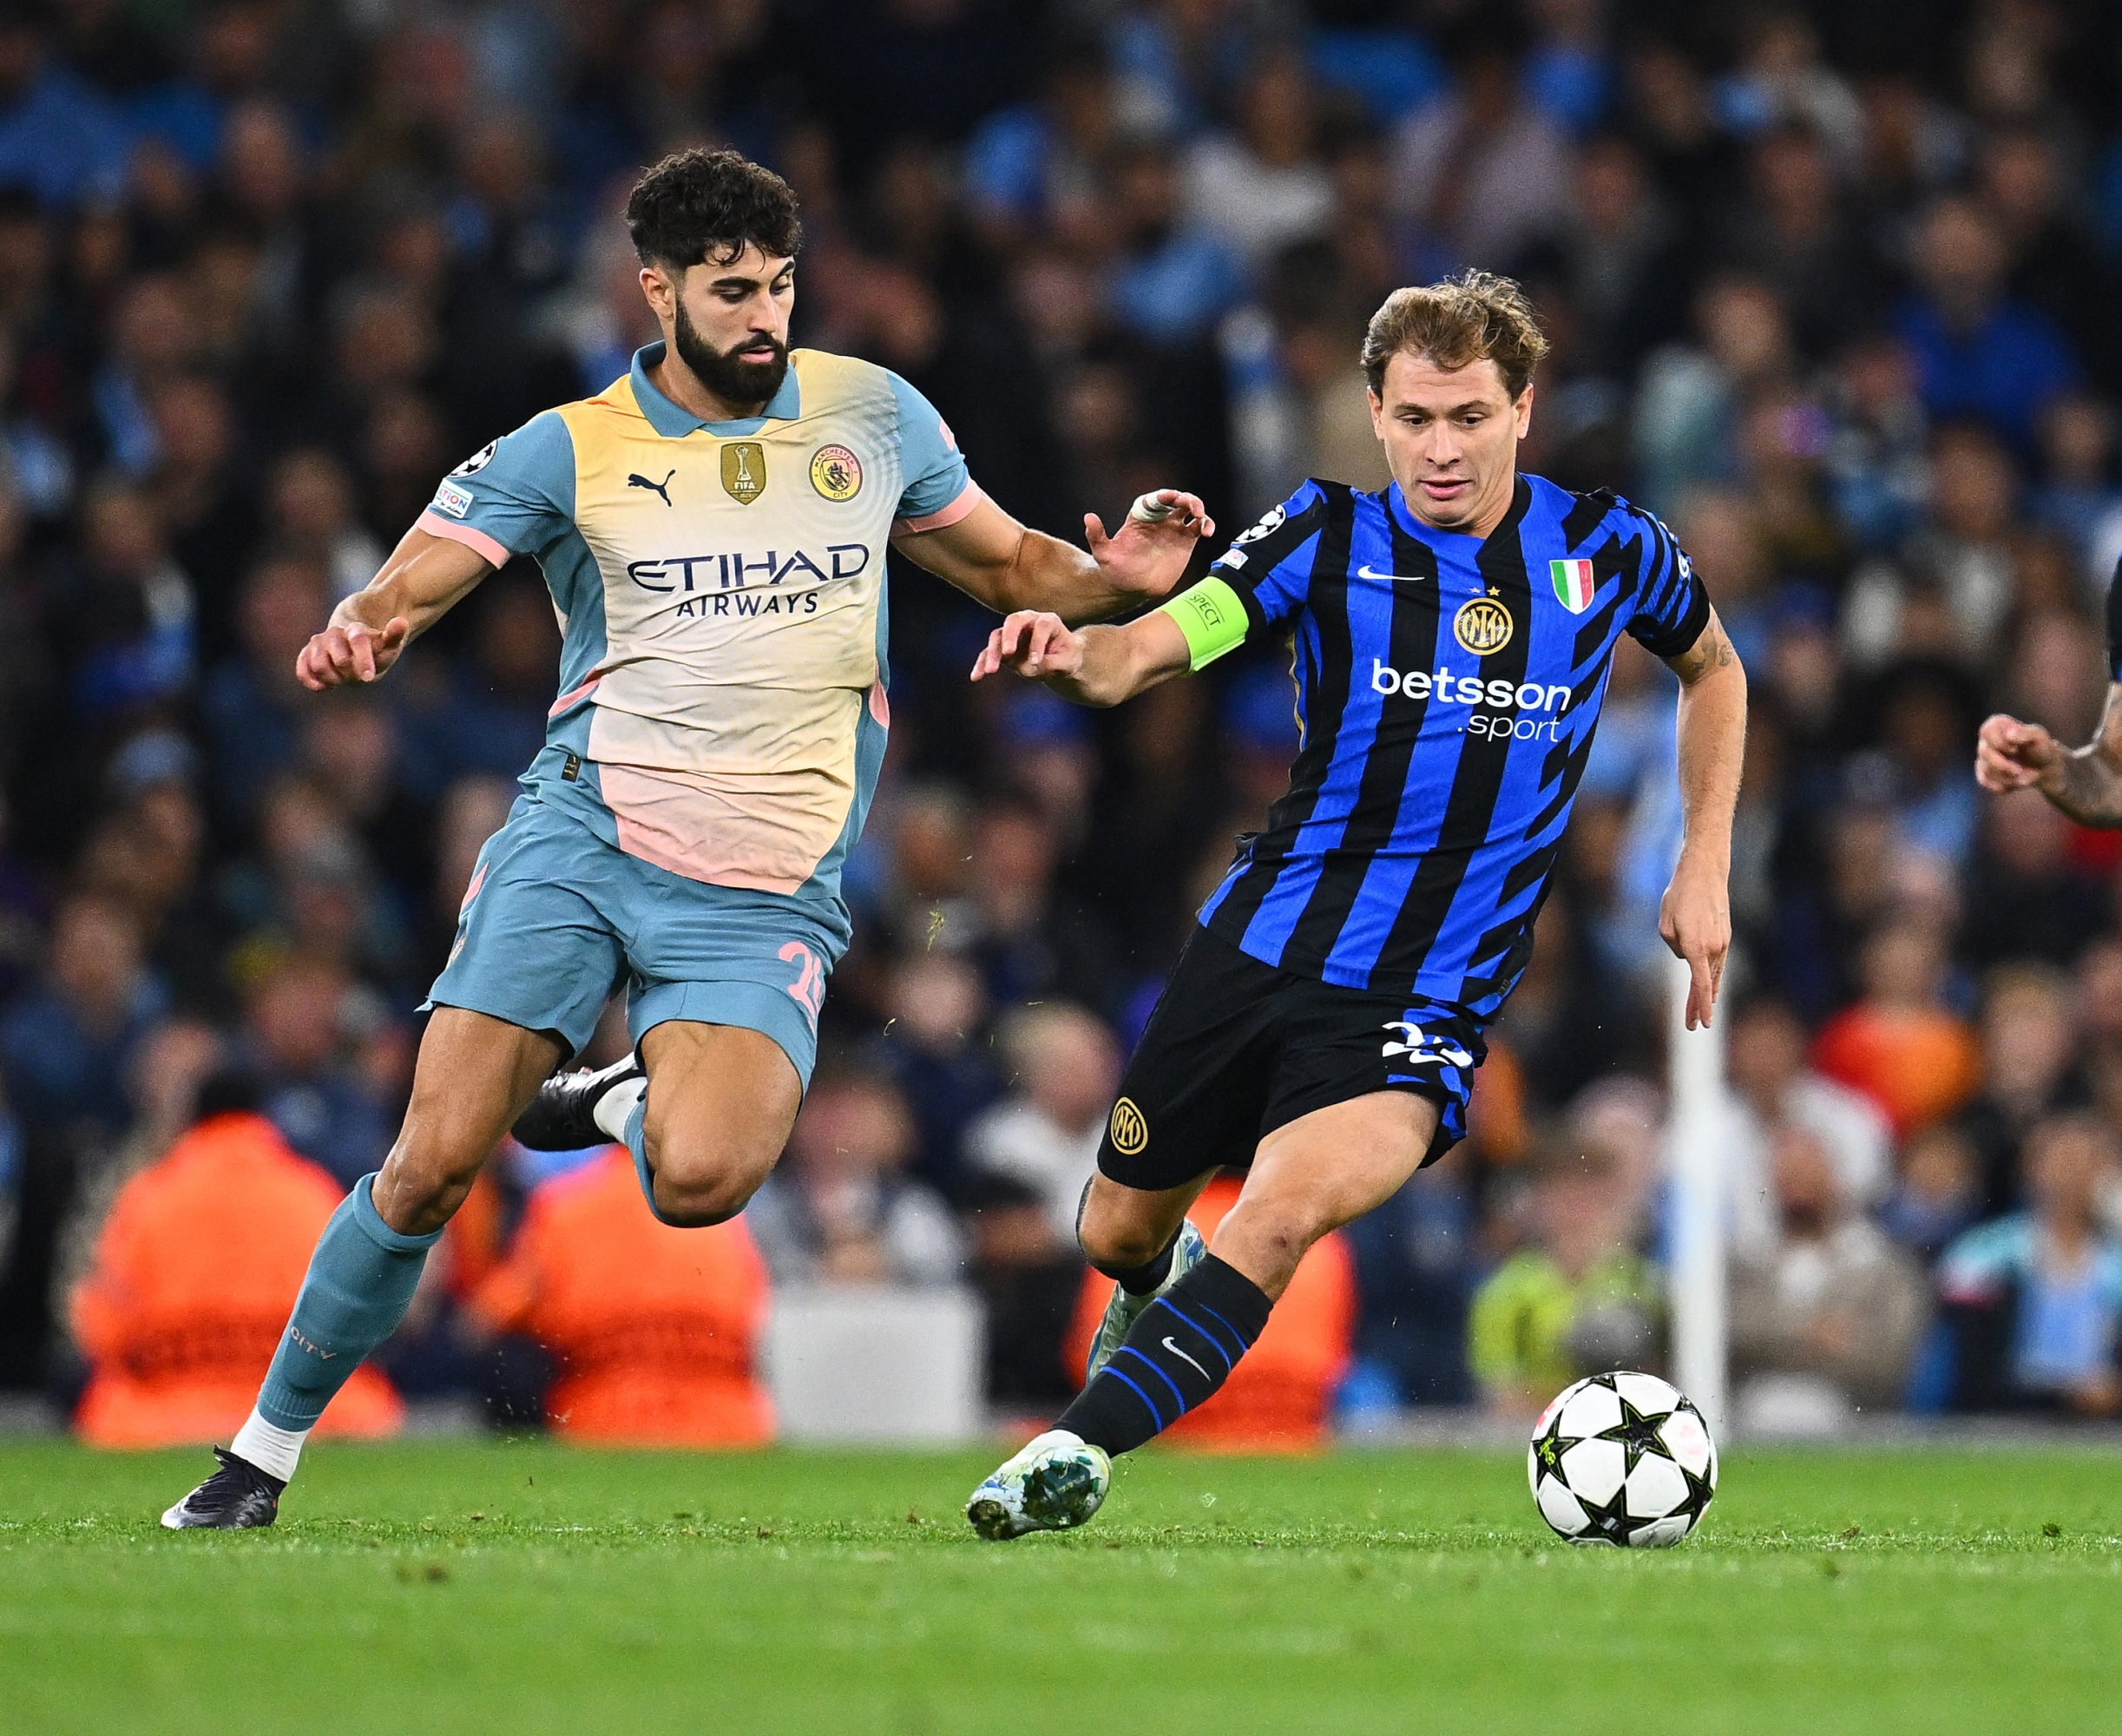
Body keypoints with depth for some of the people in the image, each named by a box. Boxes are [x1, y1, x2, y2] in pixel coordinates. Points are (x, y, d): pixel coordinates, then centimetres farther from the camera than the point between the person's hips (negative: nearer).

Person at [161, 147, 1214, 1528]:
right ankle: (268, 1448, 6)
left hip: (768, 890, 1)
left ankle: (619, 1106, 10)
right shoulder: (567, 450, 3)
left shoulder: (874, 414, 9)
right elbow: (408, 585, -5)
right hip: (582, 835, -1)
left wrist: (1114, 579, -1)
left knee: (701, 1181, -25)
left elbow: (1006, 564, 20)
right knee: (434, 1165, -11)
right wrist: (356, 633, -29)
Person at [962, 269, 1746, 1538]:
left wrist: (1706, 869, 11)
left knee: (1291, 1205, -29)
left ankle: (1080, 1447, -26)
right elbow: (1157, 648, -19)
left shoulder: (1606, 548, -1)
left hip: (1430, 1002, -2)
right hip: (1260, 948, 2)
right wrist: (1071, 653, -43)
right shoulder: (1330, 539, -5)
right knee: (1121, 1233, 15)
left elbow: (1713, 668, 20)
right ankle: (1161, 1287, 52)